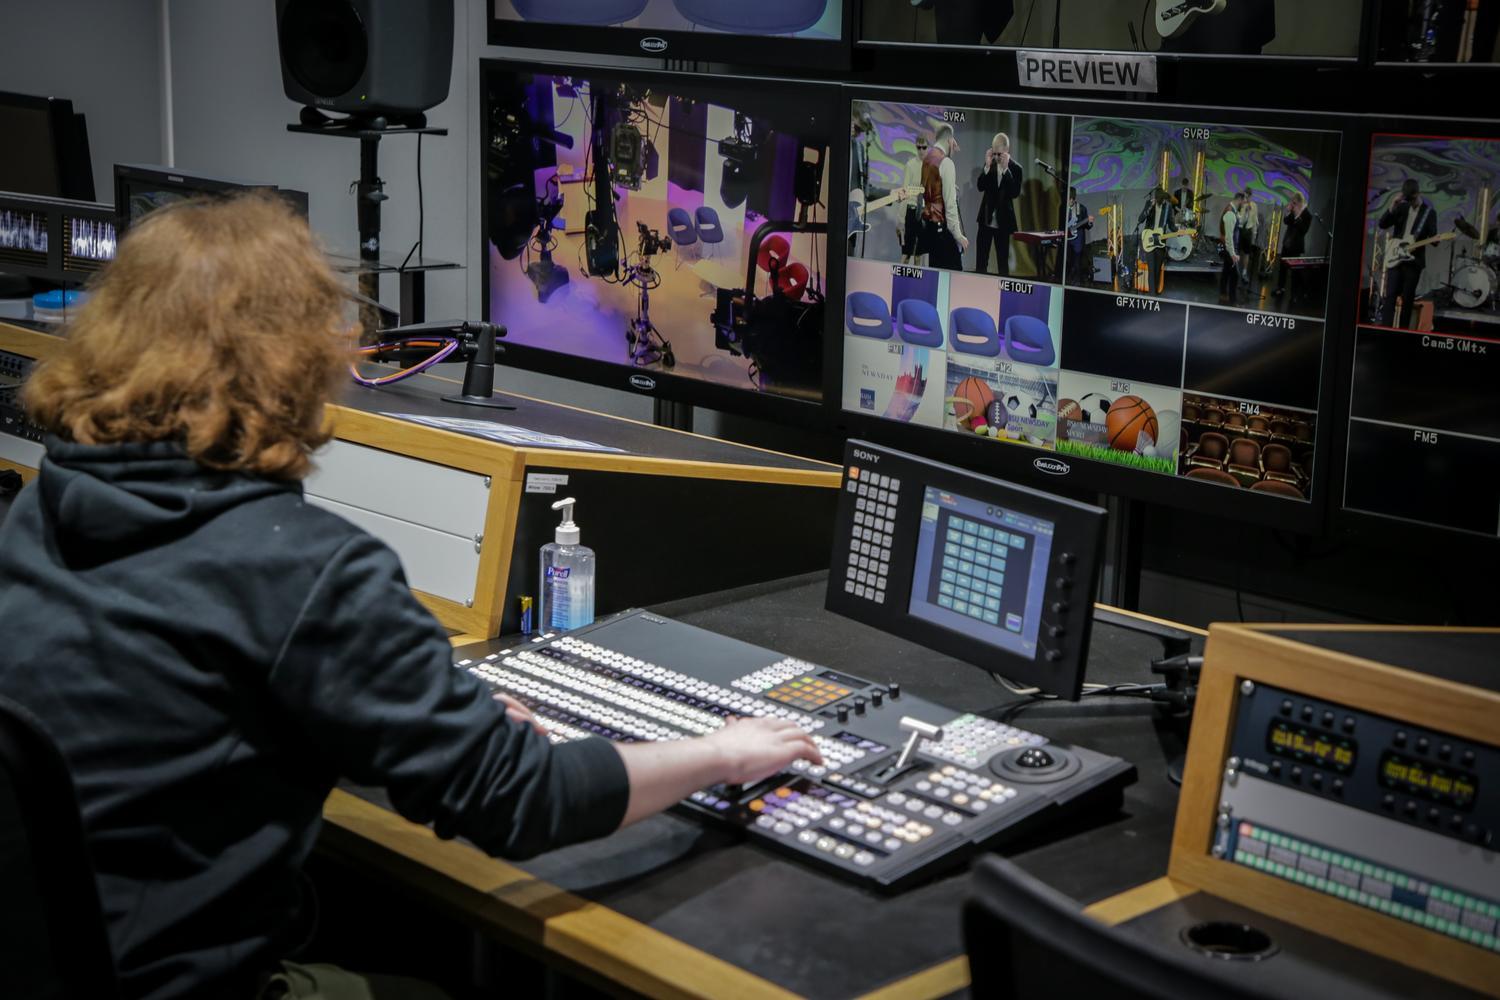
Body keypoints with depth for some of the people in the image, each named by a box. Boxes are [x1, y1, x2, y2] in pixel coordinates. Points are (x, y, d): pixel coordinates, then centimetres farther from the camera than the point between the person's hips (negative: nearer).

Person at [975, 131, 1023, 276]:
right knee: (981, 259, 7)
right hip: (986, 219, 3)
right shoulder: (990, 165, 2)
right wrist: (987, 166, -18)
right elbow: (981, 187, -6)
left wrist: (1005, 169, -24)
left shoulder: (1015, 168, -6)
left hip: (1003, 221, -3)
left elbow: (1015, 193, -17)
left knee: (1003, 260, 2)